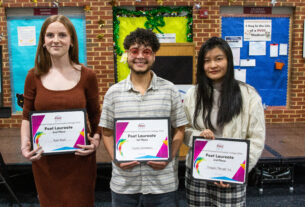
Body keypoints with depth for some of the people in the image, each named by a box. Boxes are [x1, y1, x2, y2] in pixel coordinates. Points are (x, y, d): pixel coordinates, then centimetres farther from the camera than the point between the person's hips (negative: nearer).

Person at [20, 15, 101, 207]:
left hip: (79, 160, -1)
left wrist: (96, 139, -12)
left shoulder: (87, 76, -4)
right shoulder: (34, 76, 0)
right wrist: (25, 142, -10)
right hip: (44, 162, 1)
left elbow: (95, 116, 4)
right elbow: (27, 116, 7)